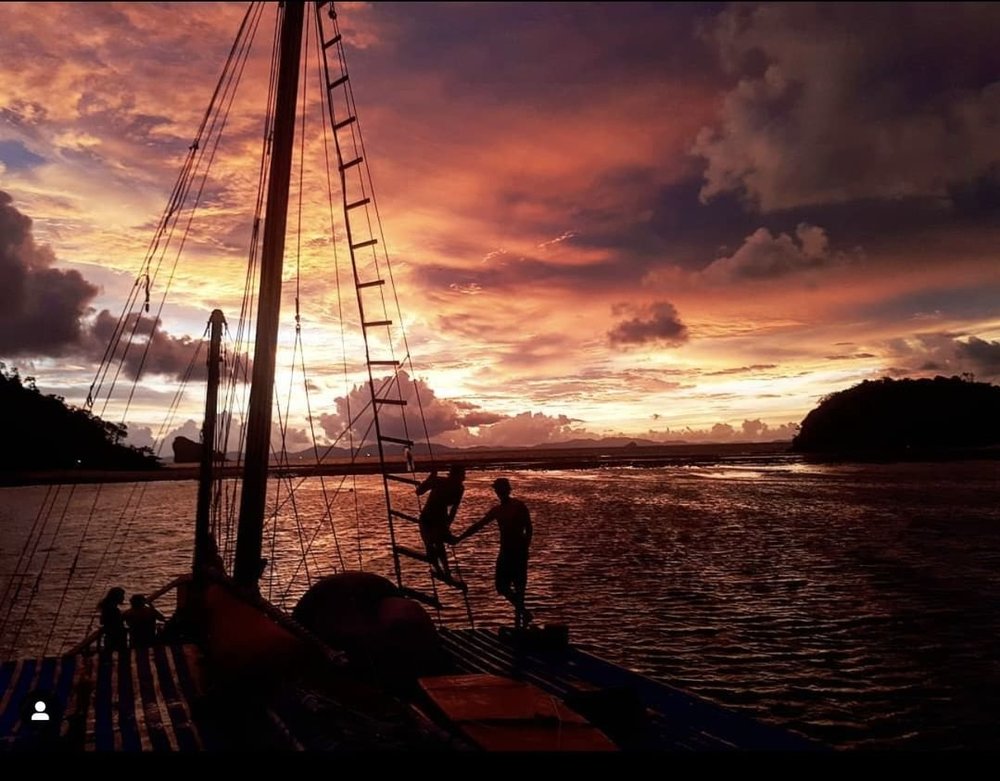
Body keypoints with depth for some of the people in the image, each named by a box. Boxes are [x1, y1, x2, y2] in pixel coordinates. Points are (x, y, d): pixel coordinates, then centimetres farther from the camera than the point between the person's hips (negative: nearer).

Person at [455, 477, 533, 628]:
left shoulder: (519, 506, -5)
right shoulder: (496, 510, 12)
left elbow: (529, 529, -8)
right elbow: (478, 525, 16)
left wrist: (524, 549, -17)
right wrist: (460, 538, 15)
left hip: (519, 551, -6)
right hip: (505, 551, 6)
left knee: (518, 586, -5)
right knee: (502, 587, 5)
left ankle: (520, 614, 4)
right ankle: (523, 612, 21)